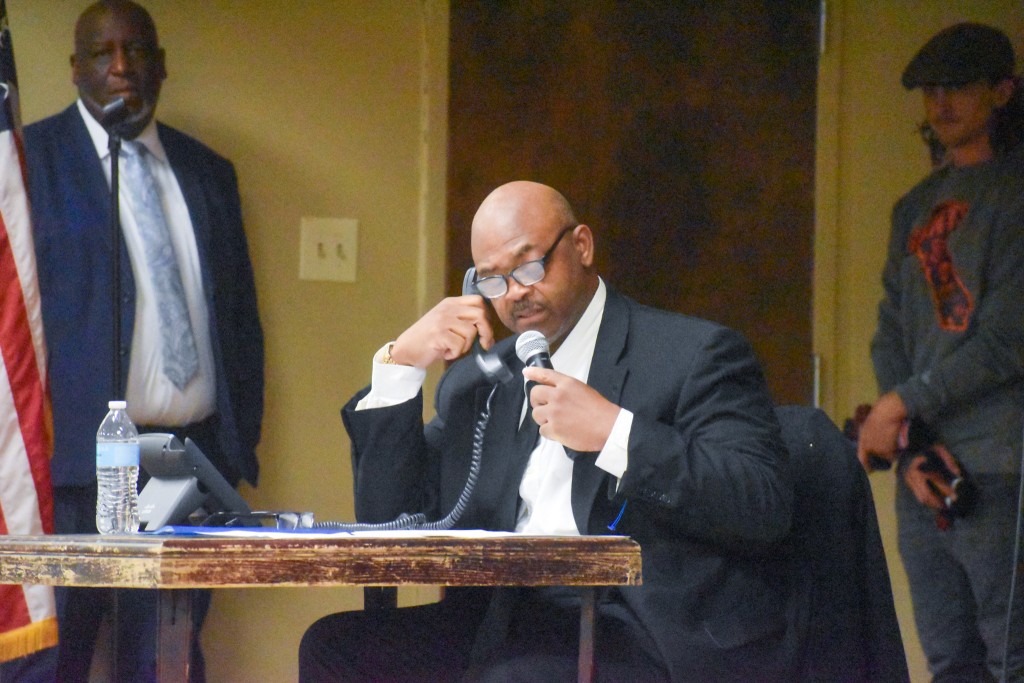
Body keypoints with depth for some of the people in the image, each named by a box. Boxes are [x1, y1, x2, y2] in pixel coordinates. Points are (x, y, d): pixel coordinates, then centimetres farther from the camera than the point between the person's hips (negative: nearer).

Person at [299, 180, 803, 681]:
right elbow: (388, 521, 16)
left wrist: (614, 433, -17)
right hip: (506, 620, 6)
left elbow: (766, 504, -11)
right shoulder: (474, 384, 21)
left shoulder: (696, 354, 2)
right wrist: (398, 366, 6)